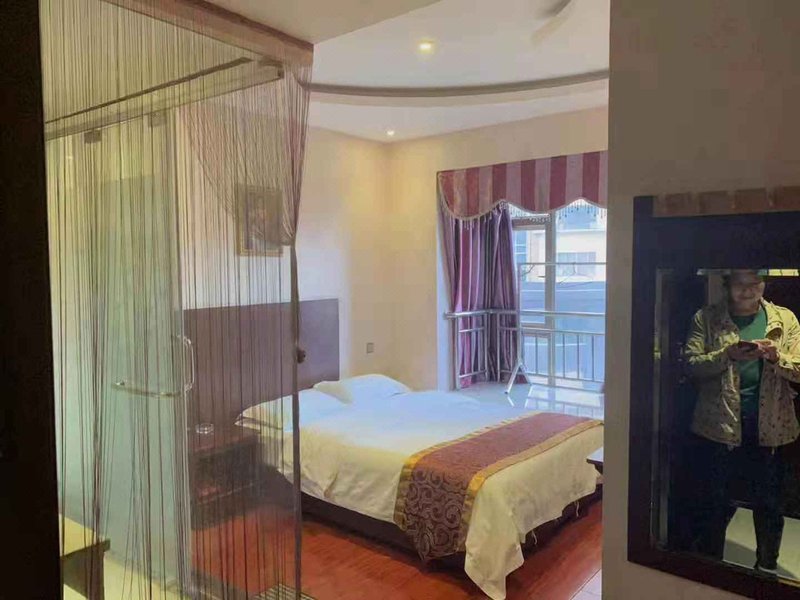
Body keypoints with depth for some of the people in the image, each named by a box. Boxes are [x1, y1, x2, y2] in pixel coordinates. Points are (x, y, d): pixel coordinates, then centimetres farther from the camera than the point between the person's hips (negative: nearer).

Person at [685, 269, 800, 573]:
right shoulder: (706, 319, 0)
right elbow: (692, 364, -7)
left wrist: (775, 356, -19)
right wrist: (727, 354, -22)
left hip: (769, 430, 2)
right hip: (719, 427, -1)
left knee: (769, 505, 13)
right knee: (717, 504, 10)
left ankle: (767, 567, 36)